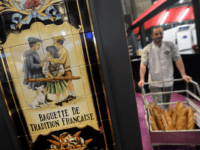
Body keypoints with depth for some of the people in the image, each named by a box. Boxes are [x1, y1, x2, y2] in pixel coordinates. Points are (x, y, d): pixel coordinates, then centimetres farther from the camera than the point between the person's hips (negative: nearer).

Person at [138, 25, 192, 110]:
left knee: (167, 106, 18)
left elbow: (178, 60, -2)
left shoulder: (170, 45, 3)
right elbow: (143, 64, -13)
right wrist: (142, 79, -26)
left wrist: (183, 75, -13)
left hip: (168, 82, 3)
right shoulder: (147, 49, -4)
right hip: (155, 84, -3)